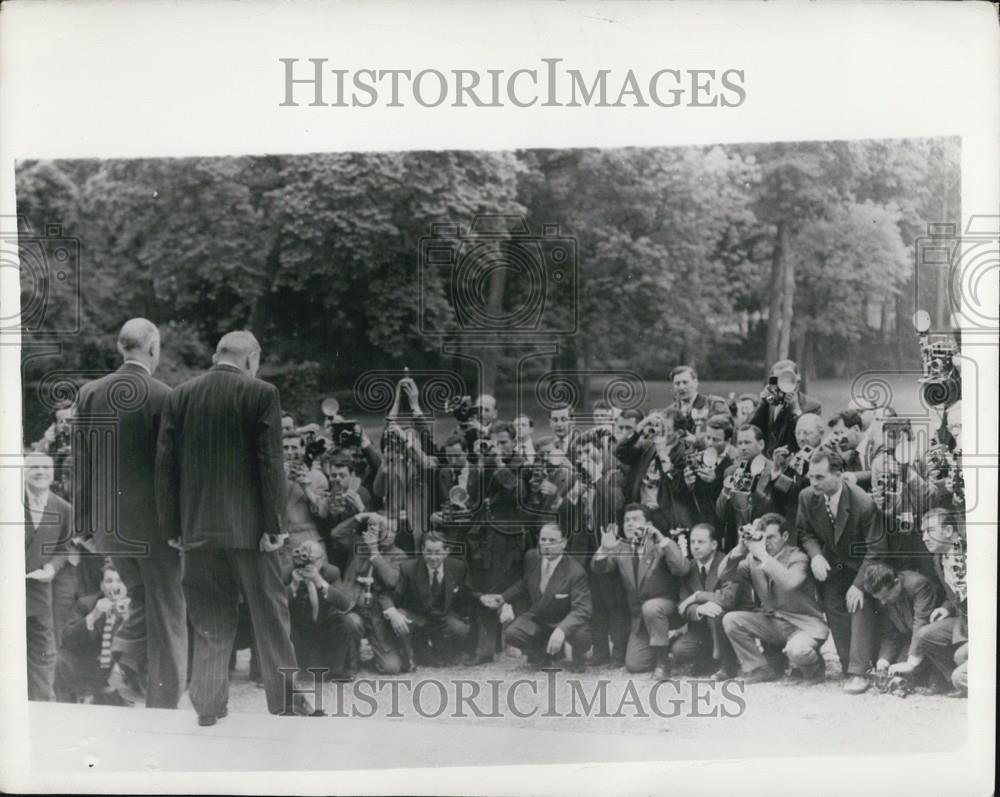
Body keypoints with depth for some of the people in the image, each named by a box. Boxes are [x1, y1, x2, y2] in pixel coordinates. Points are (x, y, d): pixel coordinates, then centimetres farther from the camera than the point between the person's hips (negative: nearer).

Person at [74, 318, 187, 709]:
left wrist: (86, 517, 12)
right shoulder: (163, 396, -13)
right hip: (153, 518, -5)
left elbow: (82, 460, 6)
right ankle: (162, 704, 10)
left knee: (141, 597, 25)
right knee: (166, 611, 7)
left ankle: (129, 648, 0)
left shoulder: (90, 392, 2)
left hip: (107, 520, 5)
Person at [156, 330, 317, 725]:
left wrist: (171, 526, 9)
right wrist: (274, 525, -8)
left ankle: (208, 705, 13)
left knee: (210, 621, 12)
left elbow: (165, 465, 4)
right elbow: (270, 463, -10)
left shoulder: (178, 396, 5)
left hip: (197, 528, 3)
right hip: (248, 525, -3)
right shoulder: (261, 394, -6)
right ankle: (285, 700, 15)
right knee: (269, 615, 8)